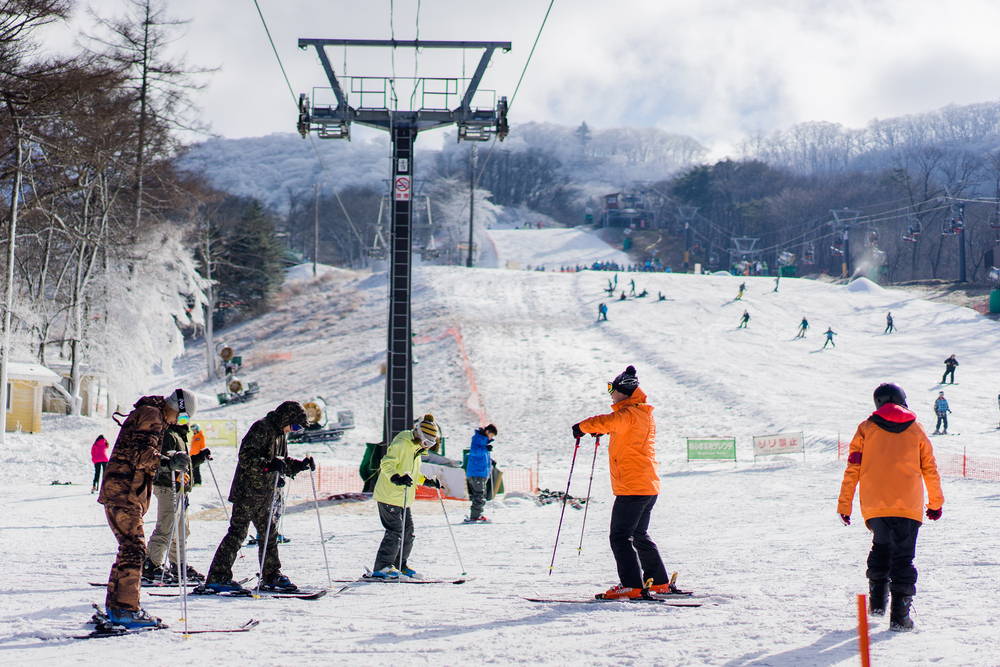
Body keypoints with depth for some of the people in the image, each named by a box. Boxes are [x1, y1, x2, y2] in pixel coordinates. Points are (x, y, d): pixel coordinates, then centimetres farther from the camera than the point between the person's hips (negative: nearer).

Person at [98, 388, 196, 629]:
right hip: (123, 492, -11)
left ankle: (115, 605, 21)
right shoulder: (151, 415, -9)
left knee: (130, 548, 15)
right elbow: (142, 454, -22)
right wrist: (169, 462, -35)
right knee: (134, 548, -13)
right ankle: (125, 608, -15)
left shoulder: (150, 416, 24)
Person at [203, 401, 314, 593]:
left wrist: (301, 465, 9)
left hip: (264, 495, 9)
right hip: (247, 492, -9)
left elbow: (283, 463, 24)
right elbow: (246, 457, -23)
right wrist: (268, 465, -35)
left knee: (269, 534, 14)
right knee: (237, 533, -11)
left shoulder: (280, 434, 16)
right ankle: (216, 578, -11)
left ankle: (272, 577, 25)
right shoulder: (261, 429, -14)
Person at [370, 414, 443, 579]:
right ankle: (381, 568, -10)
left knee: (408, 532, 9)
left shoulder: (415, 448, 17)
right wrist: (396, 478, -39)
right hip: (390, 496, -10)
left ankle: (400, 566, 20)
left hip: (404, 498, 10)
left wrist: (427, 481, 19)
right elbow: (386, 464, -24)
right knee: (395, 531, -13)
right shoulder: (401, 444, -14)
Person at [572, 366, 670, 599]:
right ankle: (659, 583, 23)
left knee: (620, 537, -8)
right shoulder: (644, 414, 16)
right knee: (640, 536, 20)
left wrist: (582, 427, -15)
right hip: (649, 486, 10)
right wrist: (601, 429, 27)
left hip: (631, 487, -10)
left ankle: (632, 585, -14)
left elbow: (606, 422, -31)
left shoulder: (628, 414, -13)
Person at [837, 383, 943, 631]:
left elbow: (853, 468, 3)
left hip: (875, 506, 1)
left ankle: (877, 602, 20)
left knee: (881, 548, 23)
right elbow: (930, 469, 13)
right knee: (903, 557, 2)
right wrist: (935, 503, 24)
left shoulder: (866, 428, 6)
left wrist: (844, 504, 7)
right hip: (909, 506, -1)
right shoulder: (916, 429, 9)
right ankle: (900, 616, -7)